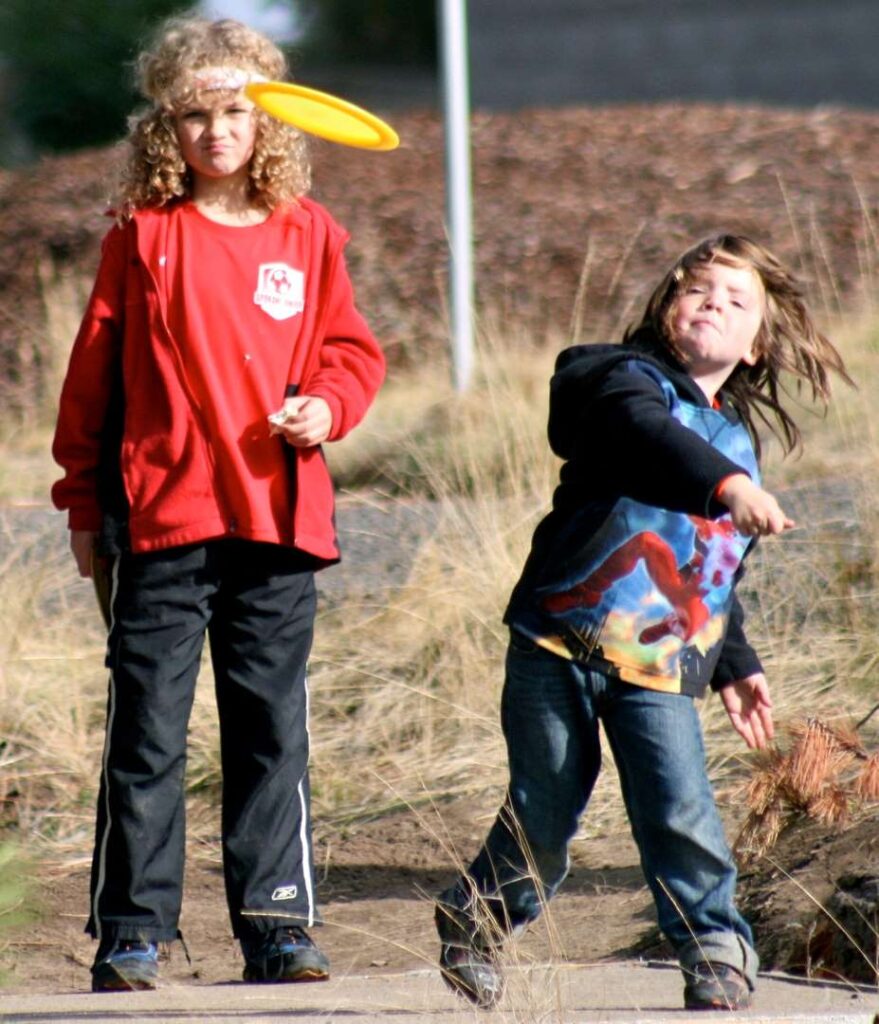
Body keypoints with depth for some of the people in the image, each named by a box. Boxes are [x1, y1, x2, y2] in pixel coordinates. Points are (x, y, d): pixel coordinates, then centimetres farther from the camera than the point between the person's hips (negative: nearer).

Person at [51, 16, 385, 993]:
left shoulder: (307, 235, 6)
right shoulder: (143, 234, 0)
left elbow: (349, 348, 15)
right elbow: (93, 372, 4)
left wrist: (326, 406, -7)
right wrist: (82, 500, 5)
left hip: (277, 514, 2)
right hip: (160, 517, -2)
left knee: (273, 728, 8)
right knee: (147, 729, 1)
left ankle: (277, 924, 15)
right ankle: (130, 932, 7)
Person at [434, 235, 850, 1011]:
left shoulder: (739, 437, 18)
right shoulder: (630, 379, -4)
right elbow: (648, 436, -31)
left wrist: (736, 665, 27)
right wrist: (725, 484, -47)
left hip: (660, 666, 4)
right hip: (560, 643, -4)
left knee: (682, 814, -11)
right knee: (543, 819, 1)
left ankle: (716, 949, 5)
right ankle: (472, 925, 26)